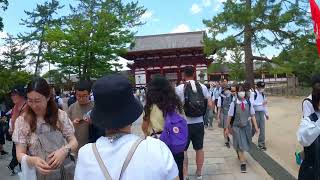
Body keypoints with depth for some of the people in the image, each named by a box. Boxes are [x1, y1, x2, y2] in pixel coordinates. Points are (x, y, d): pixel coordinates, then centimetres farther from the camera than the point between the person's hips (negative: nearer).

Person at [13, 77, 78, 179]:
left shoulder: (61, 115, -6)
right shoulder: (22, 121, -8)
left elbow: (74, 142, -3)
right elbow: (20, 154, -8)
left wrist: (65, 150, -25)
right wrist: (33, 161, -30)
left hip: (64, 171, 1)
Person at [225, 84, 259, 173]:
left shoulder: (248, 103, -7)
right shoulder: (234, 104, -15)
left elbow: (252, 115, -2)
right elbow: (229, 116, -8)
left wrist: (256, 127, -2)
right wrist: (227, 128, -3)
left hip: (247, 126, 4)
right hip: (237, 127, -3)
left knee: (246, 144, 19)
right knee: (240, 145, -1)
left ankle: (240, 154, 48)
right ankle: (243, 163, 11)